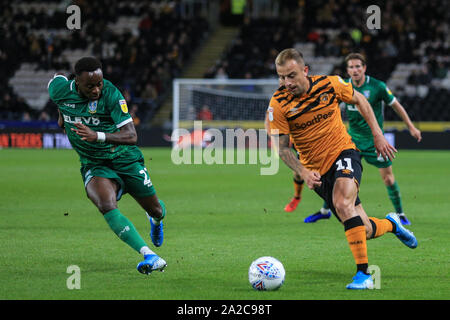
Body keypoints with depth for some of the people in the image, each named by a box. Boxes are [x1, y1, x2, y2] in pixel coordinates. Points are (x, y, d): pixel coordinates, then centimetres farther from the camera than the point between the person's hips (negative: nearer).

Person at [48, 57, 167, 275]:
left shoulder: (111, 95, -23)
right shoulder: (60, 90, -12)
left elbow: (131, 136, -28)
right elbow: (57, 79, 15)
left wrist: (98, 136, -42)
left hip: (125, 158, -1)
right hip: (93, 165, 1)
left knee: (156, 211, 12)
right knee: (106, 206, -30)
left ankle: (155, 219, 54)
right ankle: (149, 256, -38)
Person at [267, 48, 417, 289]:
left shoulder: (329, 84, -9)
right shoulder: (278, 104, -12)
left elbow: (359, 101, 9)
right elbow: (282, 147, -7)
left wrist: (378, 135, 6)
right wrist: (304, 173, -22)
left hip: (343, 152, -1)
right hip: (318, 170, 2)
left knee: (342, 203, -32)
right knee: (364, 231, 2)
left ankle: (363, 274, -28)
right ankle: (390, 224, 40)